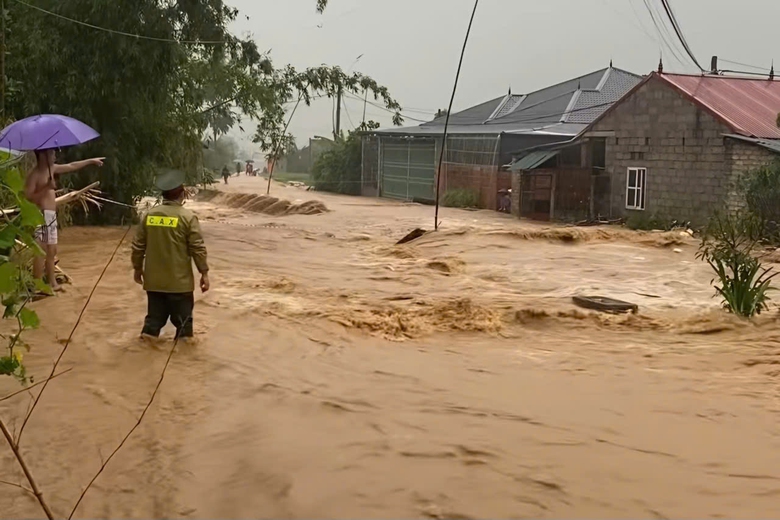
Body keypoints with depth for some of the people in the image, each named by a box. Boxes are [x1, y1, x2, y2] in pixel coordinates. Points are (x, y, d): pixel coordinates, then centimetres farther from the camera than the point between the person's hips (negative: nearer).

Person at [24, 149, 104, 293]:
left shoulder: (52, 169, 13)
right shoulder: (34, 175, -12)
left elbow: (71, 166, 25)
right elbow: (27, 197, -19)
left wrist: (91, 161, 31)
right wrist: (46, 188, -25)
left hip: (51, 216, 9)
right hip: (41, 216, -9)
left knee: (52, 250, 14)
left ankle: (52, 283, 22)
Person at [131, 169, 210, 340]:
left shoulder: (149, 215, 1)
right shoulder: (187, 217, -11)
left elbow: (138, 245, 7)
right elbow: (198, 248, -11)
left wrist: (137, 268, 21)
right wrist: (204, 273, -1)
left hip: (154, 280, 4)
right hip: (179, 281, -4)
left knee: (154, 318, 13)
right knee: (183, 321, 8)